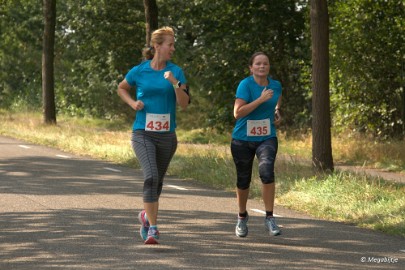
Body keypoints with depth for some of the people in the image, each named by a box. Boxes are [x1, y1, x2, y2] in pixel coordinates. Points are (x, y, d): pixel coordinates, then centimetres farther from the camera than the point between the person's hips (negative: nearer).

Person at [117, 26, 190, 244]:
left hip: (167, 135, 3)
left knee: (158, 180, 15)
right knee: (151, 177, -21)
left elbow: (184, 104, -7)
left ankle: (147, 215, 41)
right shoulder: (139, 71, -2)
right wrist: (132, 103, 0)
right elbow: (121, 88, 18)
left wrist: (175, 83, -22)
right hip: (143, 134, -3)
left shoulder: (176, 71, 0)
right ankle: (152, 228, -21)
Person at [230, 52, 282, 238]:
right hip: (243, 139, -2)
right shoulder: (245, 85, -12)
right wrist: (261, 99, -24)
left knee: (266, 171, -24)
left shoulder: (276, 85, 3)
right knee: (243, 180, 9)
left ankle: (269, 218, -17)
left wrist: (277, 113, 8)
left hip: (267, 138, 2)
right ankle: (242, 217, 35)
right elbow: (237, 113, -22)